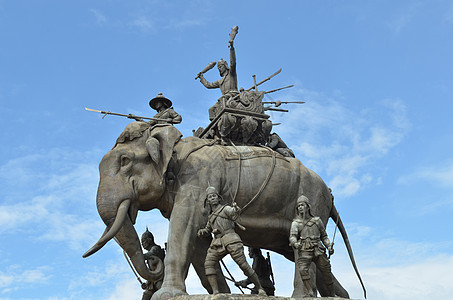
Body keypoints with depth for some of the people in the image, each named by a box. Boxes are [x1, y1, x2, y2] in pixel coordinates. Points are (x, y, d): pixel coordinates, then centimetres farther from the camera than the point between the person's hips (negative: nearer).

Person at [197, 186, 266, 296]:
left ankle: (260, 288, 4)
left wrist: (236, 209, -44)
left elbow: (234, 214, -19)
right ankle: (215, 292, -16)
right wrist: (201, 232, 9)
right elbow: (207, 231, 34)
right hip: (218, 243, 6)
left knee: (243, 264, -9)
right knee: (208, 264, -13)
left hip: (230, 240, -6)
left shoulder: (225, 209, 4)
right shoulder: (212, 216, 24)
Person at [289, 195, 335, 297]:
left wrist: (329, 246, 3)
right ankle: (310, 293, -22)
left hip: (318, 250, 2)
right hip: (304, 251, -2)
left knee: (326, 271, 6)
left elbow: (324, 236, 19)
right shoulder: (296, 223, 6)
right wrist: (295, 243, -30)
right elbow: (292, 237, -8)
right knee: (303, 270, -25)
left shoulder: (317, 220, 13)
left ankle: (332, 294, 22)